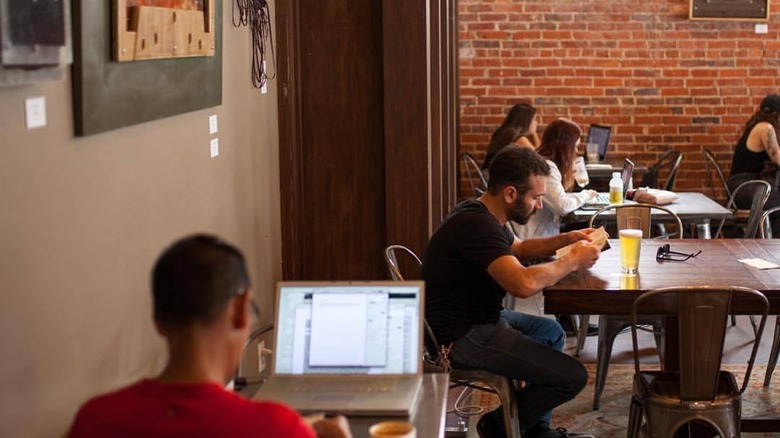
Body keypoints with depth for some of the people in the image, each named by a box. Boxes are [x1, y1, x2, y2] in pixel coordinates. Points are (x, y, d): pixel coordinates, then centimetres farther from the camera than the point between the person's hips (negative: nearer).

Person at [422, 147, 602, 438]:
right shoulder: (476, 225, -27)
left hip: (479, 317, 11)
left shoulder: (482, 215, 7)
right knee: (572, 377, -12)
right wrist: (573, 261, -20)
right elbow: (524, 283, -38)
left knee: (551, 332, 30)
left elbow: (518, 249, 27)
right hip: (461, 337, -11)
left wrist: (566, 239, 11)